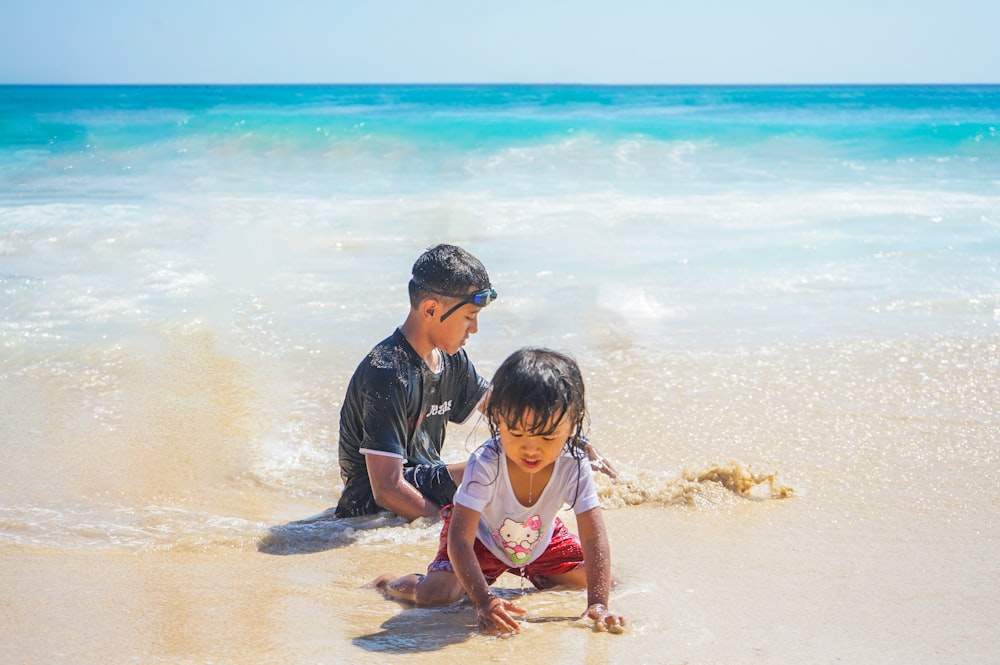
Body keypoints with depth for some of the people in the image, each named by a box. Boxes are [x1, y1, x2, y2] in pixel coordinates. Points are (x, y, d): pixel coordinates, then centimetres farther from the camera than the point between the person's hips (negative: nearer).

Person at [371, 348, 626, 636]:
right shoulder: (486, 464, -38)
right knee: (434, 595, -26)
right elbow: (460, 539, -38)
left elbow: (595, 537, -30)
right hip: (482, 539, -4)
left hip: (540, 542, 4)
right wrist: (483, 601, -50)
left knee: (605, 580, 0)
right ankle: (388, 582, 9)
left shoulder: (573, 466, -30)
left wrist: (598, 604, -42)